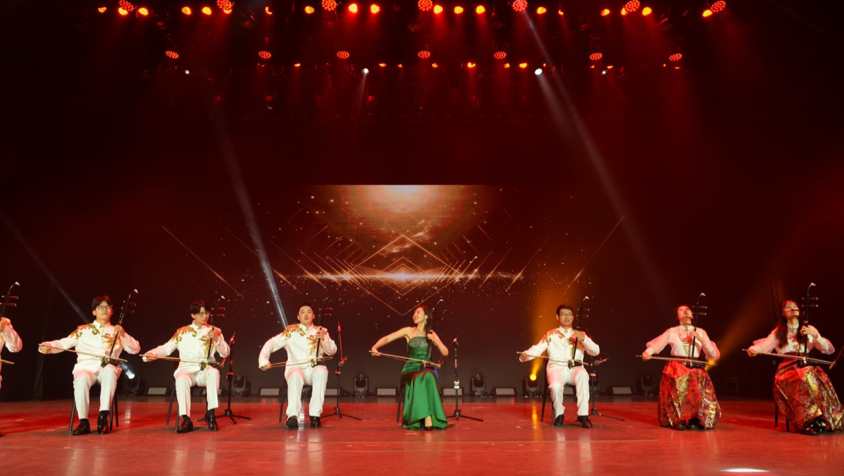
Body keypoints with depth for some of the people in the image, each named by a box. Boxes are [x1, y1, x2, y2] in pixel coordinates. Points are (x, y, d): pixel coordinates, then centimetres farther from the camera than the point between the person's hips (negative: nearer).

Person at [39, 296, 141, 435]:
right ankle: (83, 422, -26)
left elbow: (136, 349, 12)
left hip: (107, 368, 0)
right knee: (82, 379, -36)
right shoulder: (83, 330, 22)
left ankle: (103, 417, -34)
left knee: (110, 372, -37)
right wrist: (48, 346, -8)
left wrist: (123, 335, -4)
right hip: (86, 367, 0)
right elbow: (64, 343, 11)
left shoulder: (116, 332, 21)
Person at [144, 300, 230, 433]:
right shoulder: (182, 332, 17)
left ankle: (210, 413, -25)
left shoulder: (215, 331, 15)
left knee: (214, 372, -35)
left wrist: (216, 339, -9)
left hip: (206, 370, 0)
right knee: (181, 378, -35)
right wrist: (152, 354, -9)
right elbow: (166, 348, 11)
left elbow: (225, 353, 7)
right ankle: (186, 420, -33)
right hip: (186, 369, 0)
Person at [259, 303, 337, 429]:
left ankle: (315, 415, -34)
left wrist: (323, 339, -16)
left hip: (314, 369, 1)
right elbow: (271, 344, 6)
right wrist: (263, 360, -10)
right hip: (296, 368, -1)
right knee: (296, 376, -37)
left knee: (321, 371, -34)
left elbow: (332, 351, 3)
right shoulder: (291, 331, 11)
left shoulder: (322, 331, 14)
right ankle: (292, 416, -42)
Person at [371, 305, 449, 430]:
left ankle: (427, 417, -35)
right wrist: (375, 347, -19)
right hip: (410, 369, -1)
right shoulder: (408, 331, 8)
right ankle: (427, 416, -34)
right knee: (419, 378, -36)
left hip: (427, 369, 1)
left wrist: (435, 341, -6)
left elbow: (445, 353, 9)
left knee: (428, 376, -36)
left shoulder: (431, 334, 13)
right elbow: (387, 338, -1)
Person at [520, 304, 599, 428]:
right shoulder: (551, 335, 17)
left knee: (583, 375, -35)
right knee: (555, 386, -34)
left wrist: (583, 338, -10)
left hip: (575, 369, 1)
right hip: (556, 368, -1)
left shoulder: (580, 335, 19)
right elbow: (537, 349, 4)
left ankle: (583, 414, -27)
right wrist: (525, 355, -17)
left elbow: (596, 351, 7)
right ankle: (559, 414, -4)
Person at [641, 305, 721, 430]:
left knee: (700, 395, -22)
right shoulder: (671, 332, 9)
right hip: (676, 370, -1)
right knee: (678, 394, -24)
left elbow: (714, 355, 7)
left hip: (696, 371, 2)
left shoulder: (701, 332, 14)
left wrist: (701, 339, -7)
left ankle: (695, 421, 0)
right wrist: (647, 352, -25)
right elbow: (656, 345, -2)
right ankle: (679, 421, -3)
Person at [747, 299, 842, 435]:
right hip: (787, 369, -1)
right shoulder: (779, 332, 15)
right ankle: (809, 421, -38)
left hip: (806, 367, 2)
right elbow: (765, 344, -1)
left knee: (819, 376, -32)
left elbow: (829, 349, 10)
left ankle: (828, 420, -28)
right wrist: (753, 349, -23)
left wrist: (815, 335, -6)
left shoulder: (809, 330, 18)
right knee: (802, 378, -34)